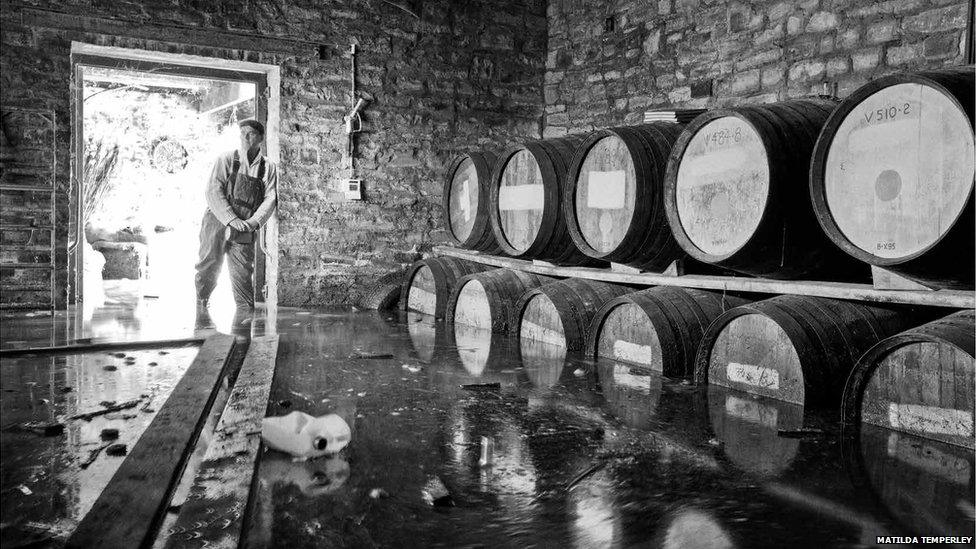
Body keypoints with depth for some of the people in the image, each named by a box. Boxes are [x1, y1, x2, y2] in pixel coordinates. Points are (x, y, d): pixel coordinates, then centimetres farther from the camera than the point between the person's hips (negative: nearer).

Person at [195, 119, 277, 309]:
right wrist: (232, 219, -18)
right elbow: (213, 192, -7)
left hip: (245, 230, 1)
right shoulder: (226, 160, 1)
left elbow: (270, 198, 1)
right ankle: (200, 305, 22)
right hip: (217, 223, -1)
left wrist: (254, 221, -15)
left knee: (243, 271, -4)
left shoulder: (268, 167, 8)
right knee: (208, 268, 3)